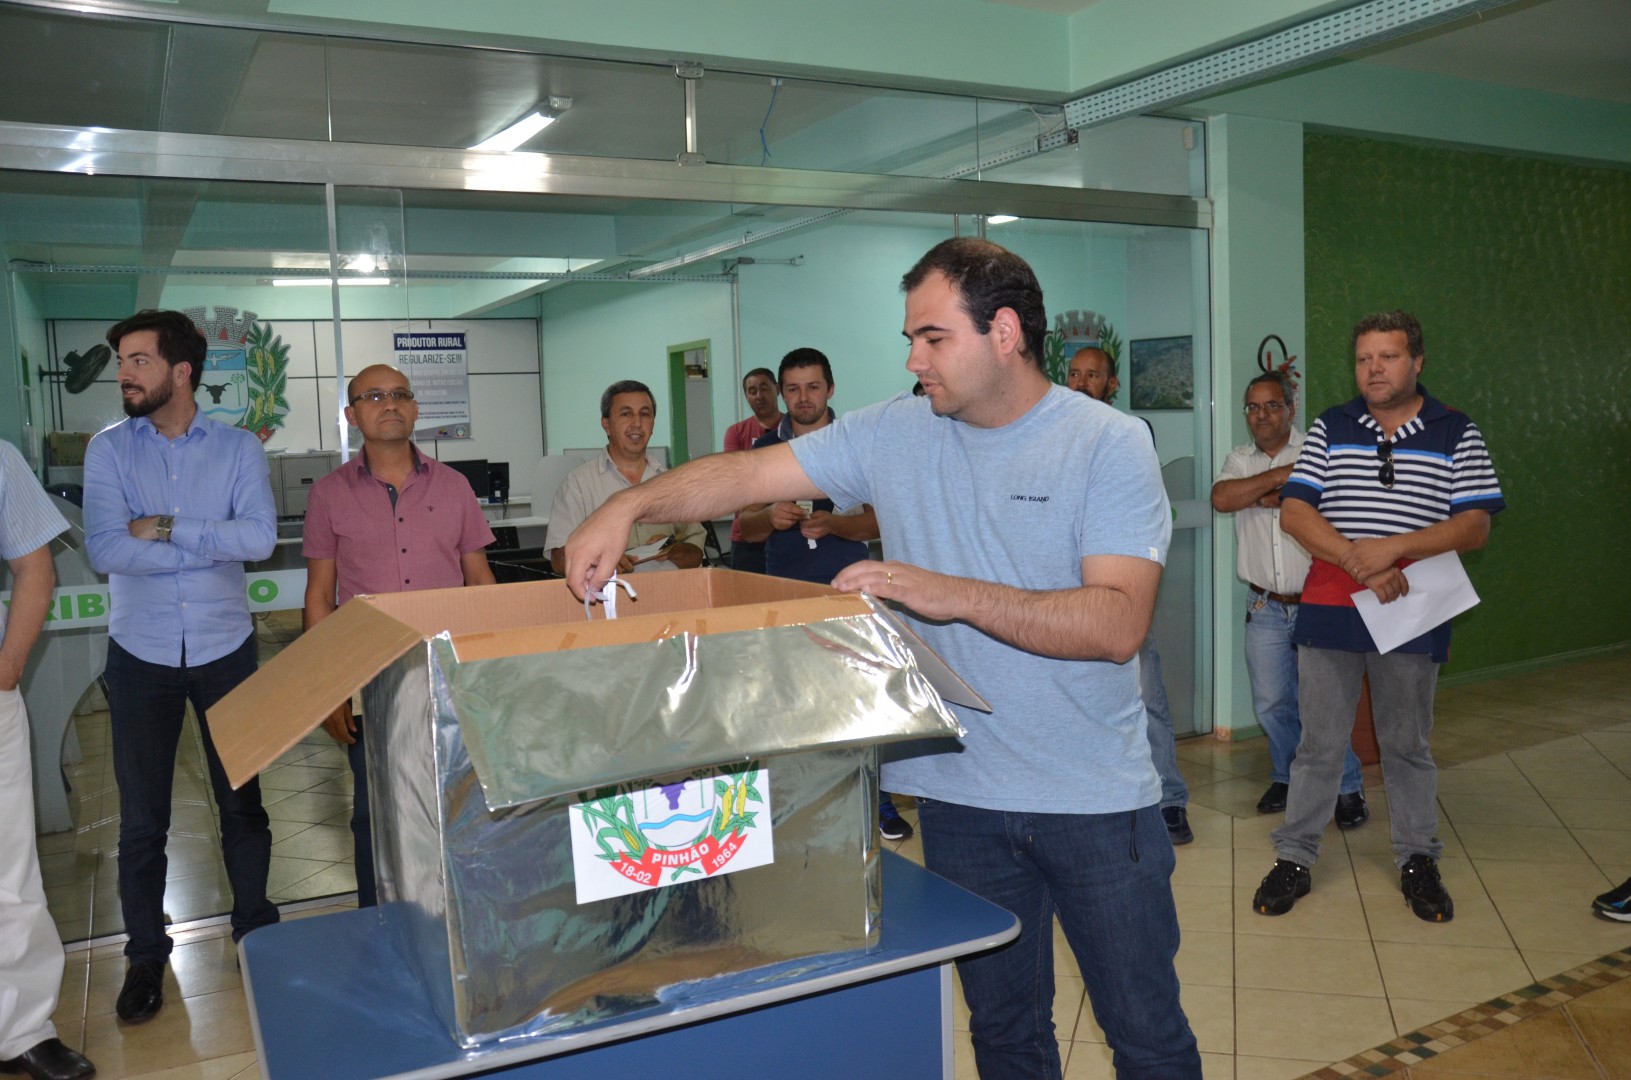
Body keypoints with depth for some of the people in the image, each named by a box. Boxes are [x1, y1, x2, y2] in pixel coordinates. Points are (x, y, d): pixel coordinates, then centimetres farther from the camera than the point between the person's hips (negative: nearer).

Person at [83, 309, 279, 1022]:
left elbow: (260, 538, -17)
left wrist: (165, 527, -17)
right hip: (141, 655, 0)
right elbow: (104, 552, -14)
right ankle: (146, 955, 24)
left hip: (225, 649, 0)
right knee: (141, 817, 8)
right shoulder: (109, 450, -1)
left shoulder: (239, 449, -2)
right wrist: (213, 544, -15)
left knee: (242, 802, 10)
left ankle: (255, 931, 28)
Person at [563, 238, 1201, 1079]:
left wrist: (951, 594, -27)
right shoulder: (894, 434, 0)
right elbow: (747, 474, 1)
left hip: (1095, 800, -2)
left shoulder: (1110, 445, -10)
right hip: (957, 792, 3)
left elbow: (1119, 623, -20)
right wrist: (631, 504, -14)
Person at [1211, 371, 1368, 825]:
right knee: (1271, 703, 11)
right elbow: (1222, 498, -12)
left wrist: (1275, 498, -15)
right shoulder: (1240, 460, 8)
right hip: (1266, 608, 4)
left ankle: (1348, 788, 15)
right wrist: (1283, 474, -15)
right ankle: (1288, 778, 29)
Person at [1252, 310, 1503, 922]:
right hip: (1329, 612, 1)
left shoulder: (1457, 435, 4)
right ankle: (1294, 859, 18)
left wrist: (1394, 547, -19)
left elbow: (1475, 526, -5)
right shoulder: (1329, 428, 6)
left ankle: (1417, 861, 28)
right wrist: (1358, 560, -17)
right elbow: (1294, 512, -3)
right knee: (1319, 743, 7)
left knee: (1408, 744, 13)